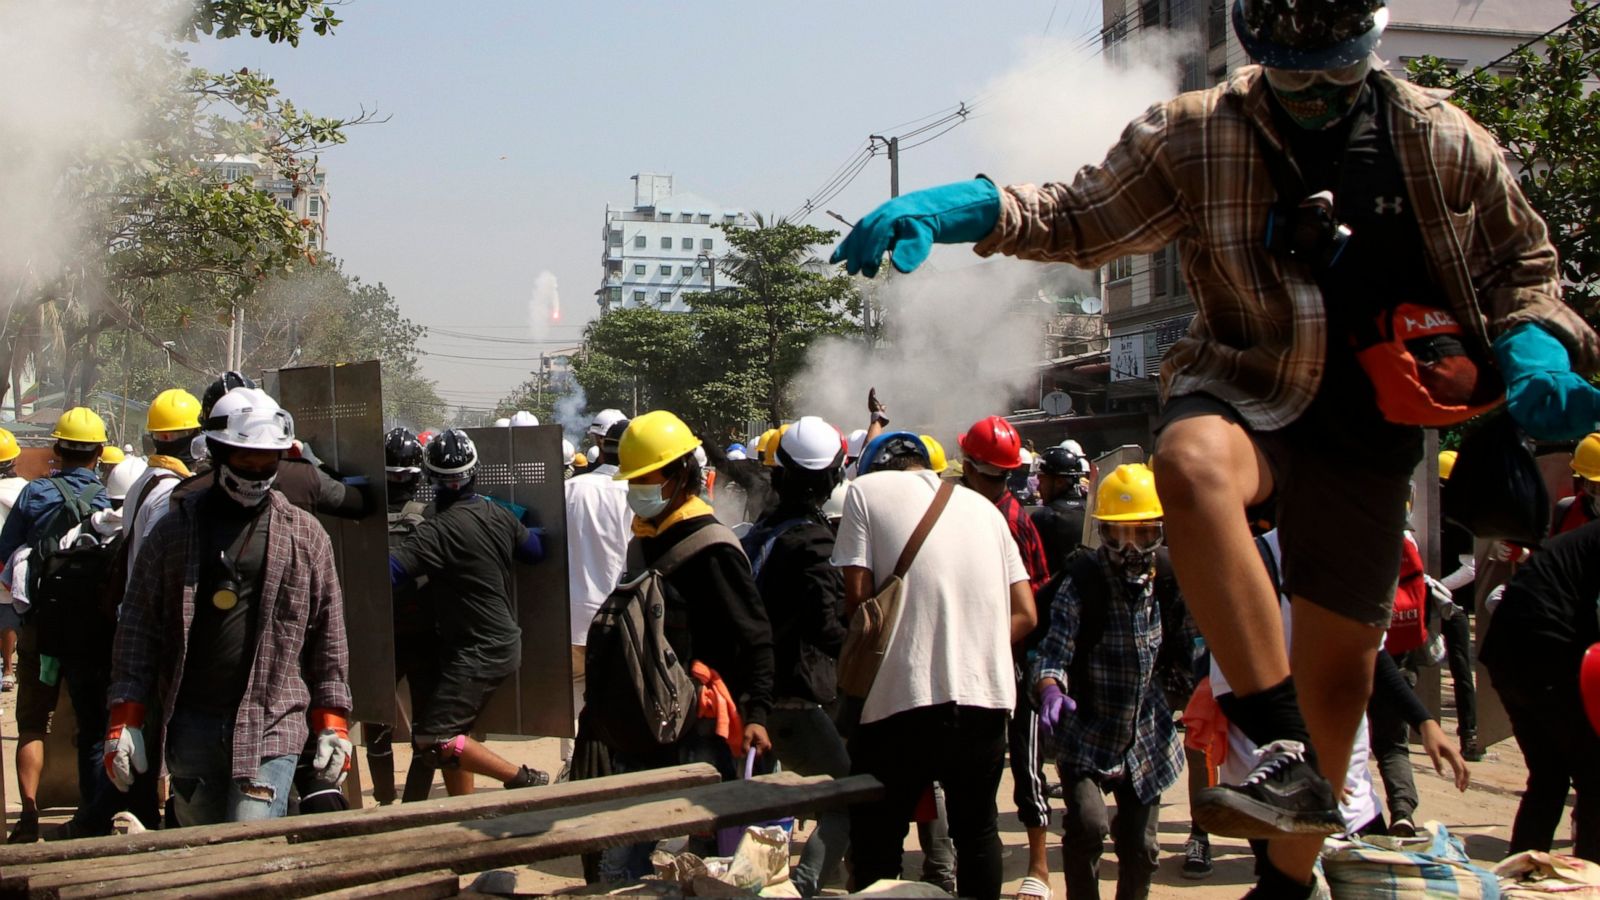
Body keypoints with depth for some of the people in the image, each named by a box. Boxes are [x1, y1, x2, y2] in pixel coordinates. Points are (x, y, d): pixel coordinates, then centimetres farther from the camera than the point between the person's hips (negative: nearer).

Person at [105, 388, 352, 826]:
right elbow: (138, 626, 5)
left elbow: (329, 636, 7)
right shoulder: (176, 529, 6)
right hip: (190, 723, 2)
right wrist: (125, 720, 0)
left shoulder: (305, 535, 5)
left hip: (271, 725, -2)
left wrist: (333, 723, 4)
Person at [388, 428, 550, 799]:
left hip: (479, 653, -9)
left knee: (431, 740, -7)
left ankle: (524, 779, -6)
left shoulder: (438, 530, -20)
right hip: (506, 640, 9)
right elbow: (536, 550, 17)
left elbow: (389, 571, -26)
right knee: (450, 730, 17)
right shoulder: (498, 514, 3)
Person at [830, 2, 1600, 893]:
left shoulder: (1444, 143, -1)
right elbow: (1080, 219, 0)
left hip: (1369, 423, 2)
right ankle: (1288, 755, -40)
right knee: (1193, 461, -40)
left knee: (1340, 665, 5)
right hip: (1247, 390, -2)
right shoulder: (1194, 135, -4)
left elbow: (1521, 264, 12)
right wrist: (960, 208, -18)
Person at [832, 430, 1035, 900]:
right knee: (978, 831, 21)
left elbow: (858, 596, -5)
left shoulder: (867, 489, 4)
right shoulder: (982, 506, 17)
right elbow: (1025, 614, 11)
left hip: (902, 701, -4)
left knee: (874, 845, 10)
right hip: (987, 696, 5)